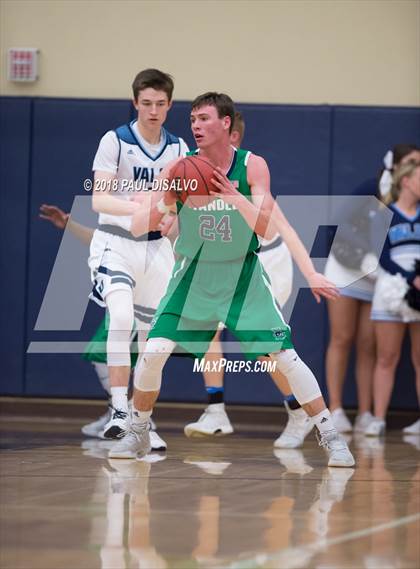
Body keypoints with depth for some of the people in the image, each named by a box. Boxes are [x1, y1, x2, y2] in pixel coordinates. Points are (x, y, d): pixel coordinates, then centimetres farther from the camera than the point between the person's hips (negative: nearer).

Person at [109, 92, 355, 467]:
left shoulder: (253, 166, -14)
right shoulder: (180, 170, -12)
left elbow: (268, 229, -22)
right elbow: (135, 228, -12)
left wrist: (235, 198, -38)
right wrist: (164, 204, -32)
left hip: (243, 274, -1)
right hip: (194, 274, 1)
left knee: (286, 357, -7)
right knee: (154, 351, -13)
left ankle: (331, 438, 6)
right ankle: (138, 435, 8)